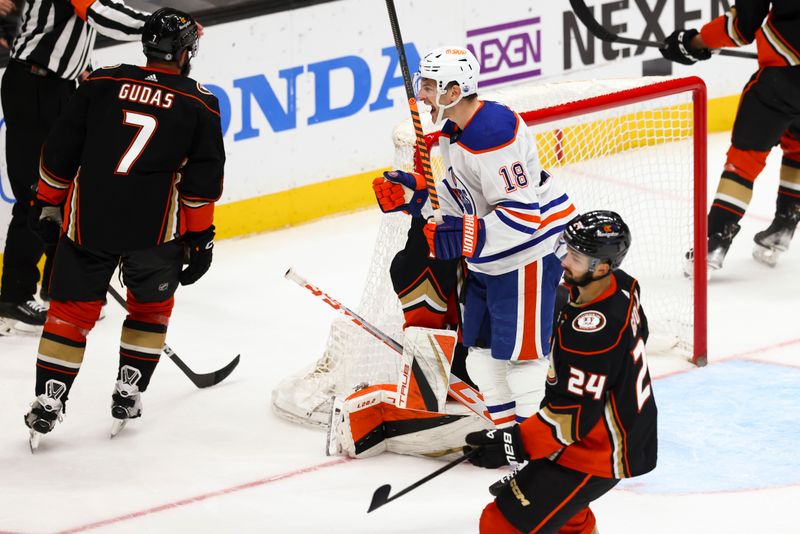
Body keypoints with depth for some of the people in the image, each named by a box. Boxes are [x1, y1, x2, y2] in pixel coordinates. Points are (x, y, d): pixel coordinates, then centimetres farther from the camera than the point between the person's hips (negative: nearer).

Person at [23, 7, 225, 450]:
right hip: (154, 228, -1)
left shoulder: (101, 84, 5)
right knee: (151, 307, 22)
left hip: (88, 219, 1)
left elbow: (59, 151, 7)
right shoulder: (198, 105, 2)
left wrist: (49, 206, 18)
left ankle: (47, 404, 6)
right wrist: (200, 238, 9)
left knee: (72, 310, 11)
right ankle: (127, 396, 20)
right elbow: (202, 180, 1)